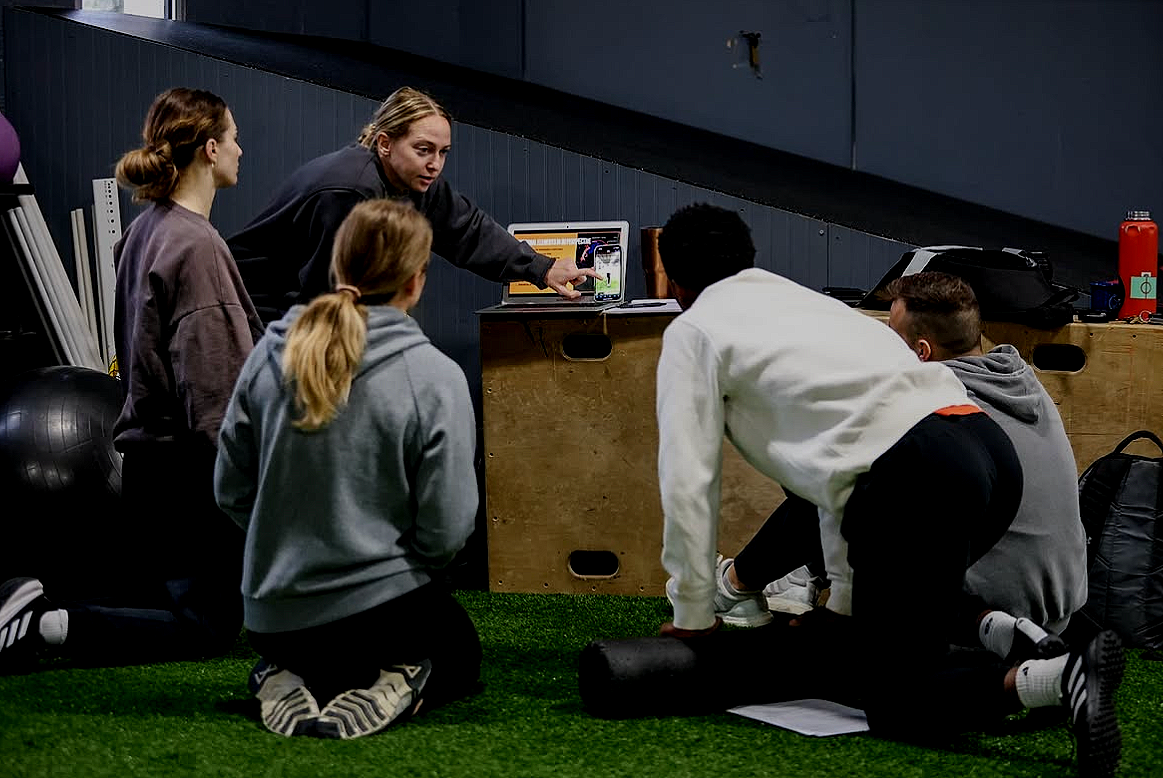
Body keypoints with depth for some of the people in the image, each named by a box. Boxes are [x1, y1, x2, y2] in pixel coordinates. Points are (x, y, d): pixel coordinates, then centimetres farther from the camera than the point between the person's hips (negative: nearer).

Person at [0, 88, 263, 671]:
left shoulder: (144, 231, 10)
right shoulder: (196, 245, -20)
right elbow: (215, 387, -22)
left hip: (146, 454, 9)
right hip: (188, 468, -9)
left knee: (154, 596, 21)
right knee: (209, 627, 0)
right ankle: (47, 626, -12)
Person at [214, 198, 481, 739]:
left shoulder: (271, 354, -6)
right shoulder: (434, 376, -18)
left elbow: (230, 491, 1)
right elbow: (447, 530, -16)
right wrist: (404, 559, 6)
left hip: (273, 613, 4)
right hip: (382, 607, -4)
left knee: (298, 653, 38)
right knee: (460, 659, 29)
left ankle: (286, 679, 4)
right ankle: (392, 686, -3)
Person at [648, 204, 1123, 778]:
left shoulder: (693, 330, 11)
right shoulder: (805, 300, 32)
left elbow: (688, 481, 7)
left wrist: (692, 617, 17)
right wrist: (842, 603, 36)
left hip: (916, 481, -7)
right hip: (990, 447, 7)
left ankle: (1055, 679, -18)